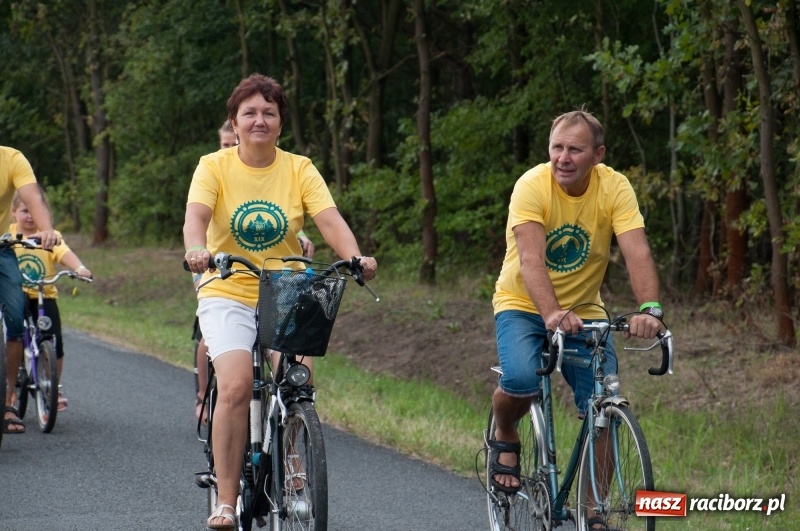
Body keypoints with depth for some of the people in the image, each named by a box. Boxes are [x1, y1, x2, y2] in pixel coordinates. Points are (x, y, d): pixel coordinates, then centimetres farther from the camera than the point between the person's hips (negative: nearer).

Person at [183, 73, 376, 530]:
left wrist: (356, 257, -30)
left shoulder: (299, 170, 3)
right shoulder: (214, 167, -1)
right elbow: (196, 216, -18)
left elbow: (330, 219, -10)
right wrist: (197, 250, -41)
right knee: (236, 386, -24)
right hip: (228, 293, -2)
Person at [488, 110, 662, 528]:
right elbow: (531, 259, -34)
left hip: (583, 310, 3)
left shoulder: (614, 188, -14)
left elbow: (637, 252, -26)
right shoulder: (532, 186, -22)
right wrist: (551, 314, -51)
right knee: (521, 379, -31)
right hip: (523, 305, -3)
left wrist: (649, 309, -44)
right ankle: (504, 440, 4)